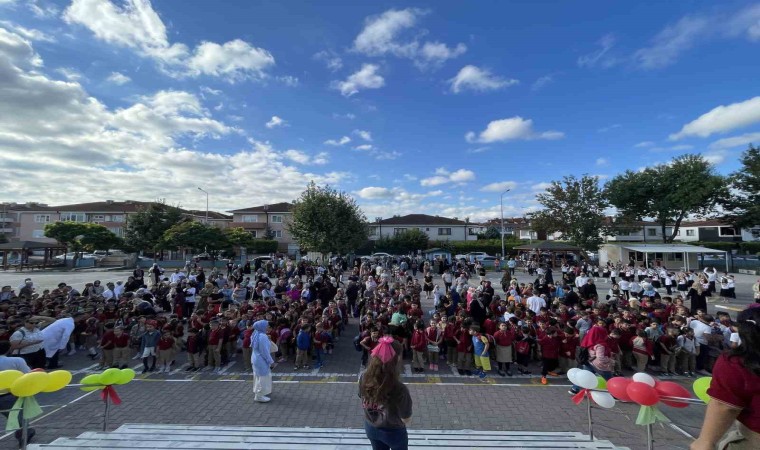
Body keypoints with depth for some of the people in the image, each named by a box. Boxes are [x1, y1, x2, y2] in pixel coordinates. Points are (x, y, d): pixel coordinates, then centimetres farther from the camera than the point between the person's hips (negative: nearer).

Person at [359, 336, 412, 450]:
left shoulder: (363, 379, -23)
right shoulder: (398, 389, -37)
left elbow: (364, 401, -3)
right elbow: (407, 421, -22)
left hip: (370, 428, 3)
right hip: (393, 432, -3)